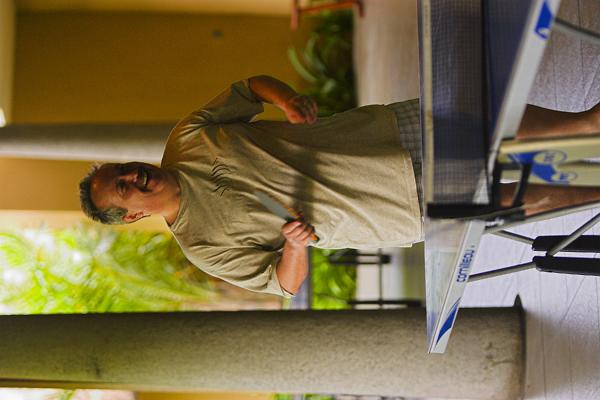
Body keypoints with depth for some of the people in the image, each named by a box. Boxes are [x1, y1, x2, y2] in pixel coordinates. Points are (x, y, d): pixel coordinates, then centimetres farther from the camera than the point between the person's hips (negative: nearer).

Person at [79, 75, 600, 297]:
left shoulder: (187, 137, -4)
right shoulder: (205, 247, -12)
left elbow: (249, 87, 7)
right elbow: (286, 282, -5)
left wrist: (284, 95, -16)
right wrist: (295, 244, -28)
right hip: (396, 213, -3)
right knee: (517, 200, -3)